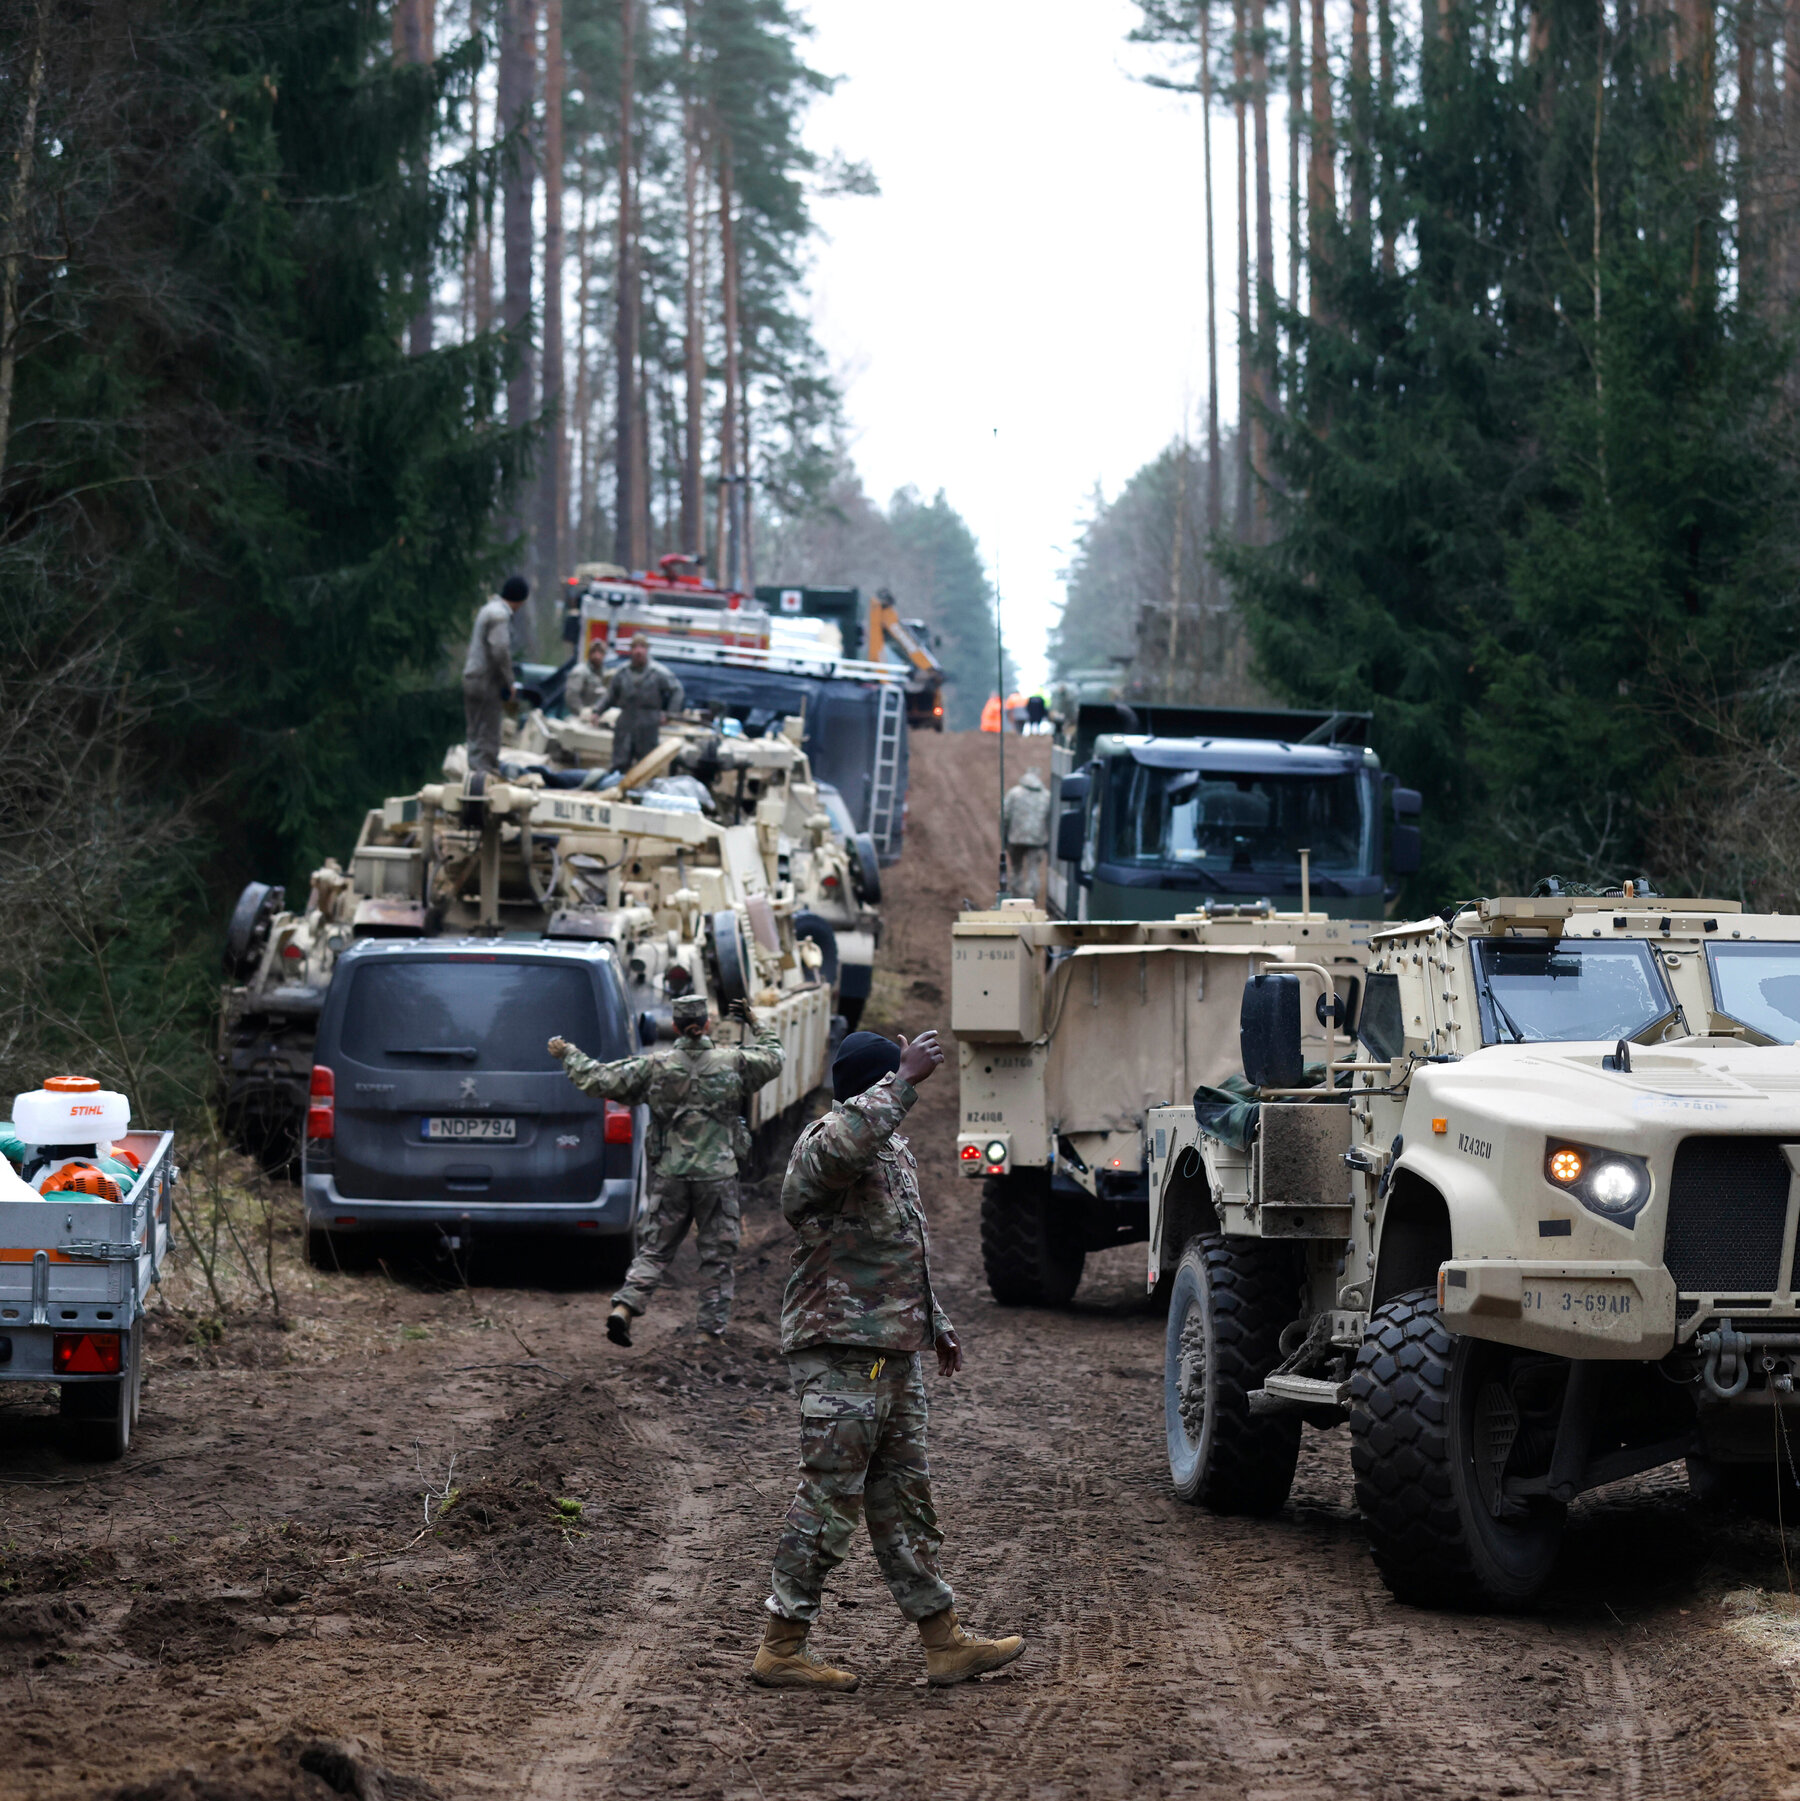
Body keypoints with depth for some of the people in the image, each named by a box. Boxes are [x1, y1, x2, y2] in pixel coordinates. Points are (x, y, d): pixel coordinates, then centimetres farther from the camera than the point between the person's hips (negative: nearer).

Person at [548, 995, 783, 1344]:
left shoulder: (655, 1067, -4)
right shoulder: (733, 1062, -2)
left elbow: (600, 1080, -2)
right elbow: (775, 1058, 16)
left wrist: (567, 1054, 12)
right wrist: (755, 1023, 30)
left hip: (671, 1175, 1)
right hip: (718, 1176, -1)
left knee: (654, 1249, 8)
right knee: (717, 1254, 9)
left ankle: (624, 1308, -8)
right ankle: (715, 1326, 11)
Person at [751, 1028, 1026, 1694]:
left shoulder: (892, 1146, 17)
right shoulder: (823, 1145, -15)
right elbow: (848, 1141, -43)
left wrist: (935, 1323, 28)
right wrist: (905, 1080, -37)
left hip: (893, 1351, 10)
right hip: (841, 1347, -10)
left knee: (904, 1495, 13)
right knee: (829, 1500, -7)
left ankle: (944, 1642, 18)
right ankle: (781, 1646, 0)